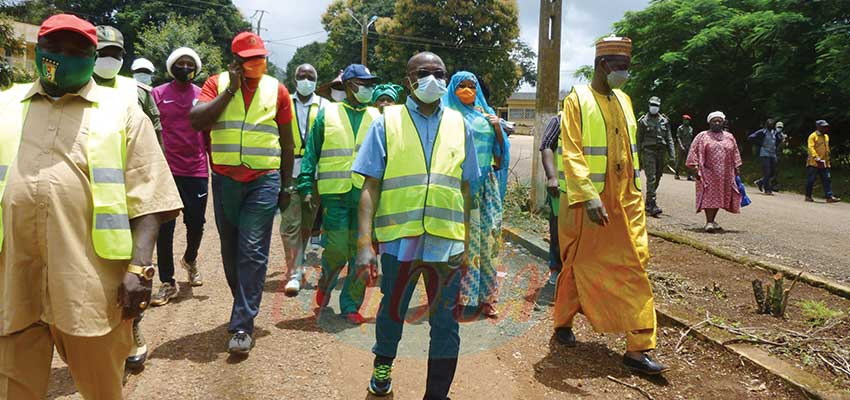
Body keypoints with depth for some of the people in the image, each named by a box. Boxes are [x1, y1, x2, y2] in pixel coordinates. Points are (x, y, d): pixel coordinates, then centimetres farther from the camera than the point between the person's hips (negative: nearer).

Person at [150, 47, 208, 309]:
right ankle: (167, 283, 11)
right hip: (166, 170, -1)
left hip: (197, 171, 1)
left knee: (196, 223, 8)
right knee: (165, 228, 1)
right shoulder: (158, 94, 2)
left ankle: (190, 260, 39)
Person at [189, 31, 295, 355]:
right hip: (225, 179, 2)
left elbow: (286, 141, 9)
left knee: (252, 252, -8)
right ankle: (244, 307, 32)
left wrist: (287, 185, 8)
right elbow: (196, 121, -11)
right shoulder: (217, 84, 4)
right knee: (230, 249, 13)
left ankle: (243, 325, -2)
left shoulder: (277, 89, 4)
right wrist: (230, 89, -12)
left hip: (264, 180, -2)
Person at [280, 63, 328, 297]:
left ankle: (298, 263, 33)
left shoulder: (324, 106, 7)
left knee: (307, 222, 12)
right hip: (288, 171, -1)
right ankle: (294, 273, -5)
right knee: (290, 223, -7)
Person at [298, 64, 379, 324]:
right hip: (335, 194, -2)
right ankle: (325, 286, 26)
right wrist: (307, 187, -1)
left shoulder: (376, 117, 12)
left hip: (366, 195, 3)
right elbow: (311, 153, 6)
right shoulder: (327, 114, 7)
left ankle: (350, 305, 17)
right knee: (336, 251, -5)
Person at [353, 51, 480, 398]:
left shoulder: (458, 125, 8)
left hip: (447, 241, 1)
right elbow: (371, 187, -2)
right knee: (392, 311, 17)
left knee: (445, 323, 4)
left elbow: (464, 189, 12)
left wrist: (465, 244, 11)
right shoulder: (388, 122, 1)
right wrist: (364, 243, -10)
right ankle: (382, 367, 44)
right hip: (399, 238, -1)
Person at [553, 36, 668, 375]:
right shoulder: (577, 100, -8)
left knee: (633, 269, 0)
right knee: (580, 265, 9)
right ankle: (563, 322, 32)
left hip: (626, 200, 6)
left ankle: (638, 348, 4)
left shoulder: (623, 100, 12)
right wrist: (589, 196, -27)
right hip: (588, 201, -5)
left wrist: (635, 191, 18)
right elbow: (572, 153, -17)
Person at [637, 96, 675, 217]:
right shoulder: (643, 121, 1)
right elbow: (639, 139, 2)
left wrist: (672, 155, 1)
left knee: (657, 178, 9)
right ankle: (652, 206, -17)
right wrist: (638, 156, -3)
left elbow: (669, 139, 10)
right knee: (651, 178, -13)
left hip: (661, 152, 4)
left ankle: (648, 203, 23)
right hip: (648, 151, -4)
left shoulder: (664, 121, 10)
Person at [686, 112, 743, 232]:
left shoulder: (729, 137, 13)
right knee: (709, 197, -9)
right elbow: (694, 152, -3)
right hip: (708, 173, -4)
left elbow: (735, 154, 17)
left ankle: (712, 220, 19)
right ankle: (709, 222, -9)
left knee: (719, 197, 7)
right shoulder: (702, 136, 1)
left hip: (725, 175, 4)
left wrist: (737, 169, 13)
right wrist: (695, 168, -11)